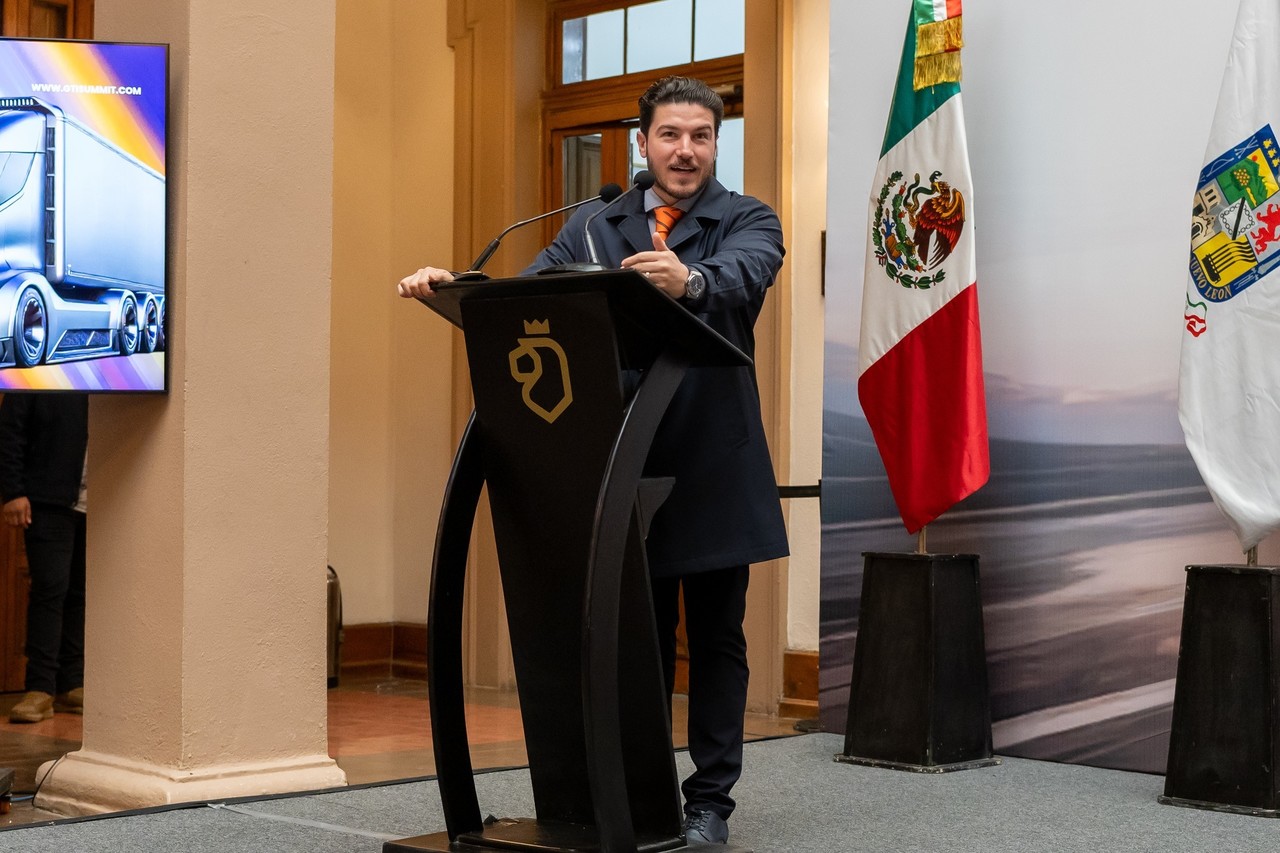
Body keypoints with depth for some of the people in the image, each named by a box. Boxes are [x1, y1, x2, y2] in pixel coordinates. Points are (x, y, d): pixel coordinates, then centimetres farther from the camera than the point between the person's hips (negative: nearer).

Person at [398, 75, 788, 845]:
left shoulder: (748, 221, 0)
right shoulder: (596, 227, 9)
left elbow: (743, 277, -23)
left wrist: (690, 281, -46)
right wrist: (453, 287, -20)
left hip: (714, 470, -2)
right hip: (626, 468, 2)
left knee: (716, 638, 6)